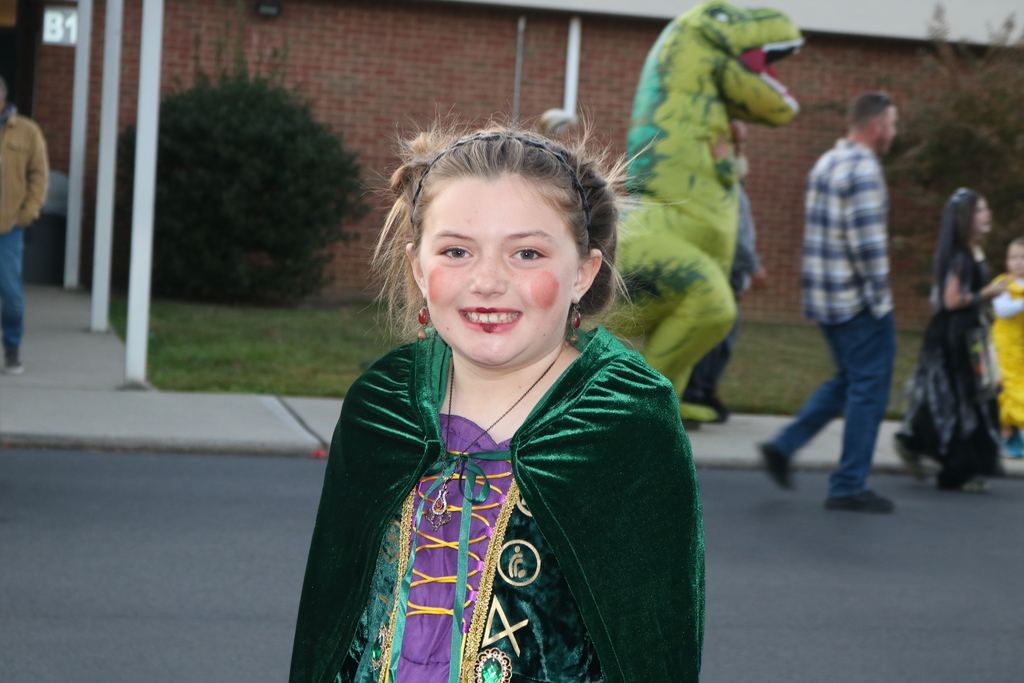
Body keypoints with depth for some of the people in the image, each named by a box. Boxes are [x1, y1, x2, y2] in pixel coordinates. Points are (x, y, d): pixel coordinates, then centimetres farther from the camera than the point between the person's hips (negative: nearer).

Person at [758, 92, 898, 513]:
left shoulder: (825, 163, 13)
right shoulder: (863, 170, -16)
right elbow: (867, 242, -22)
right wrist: (881, 299, -13)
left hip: (823, 297, 9)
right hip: (857, 300, -9)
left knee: (848, 381, 20)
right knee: (868, 388, 0)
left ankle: (784, 446, 12)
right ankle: (849, 487, 5)